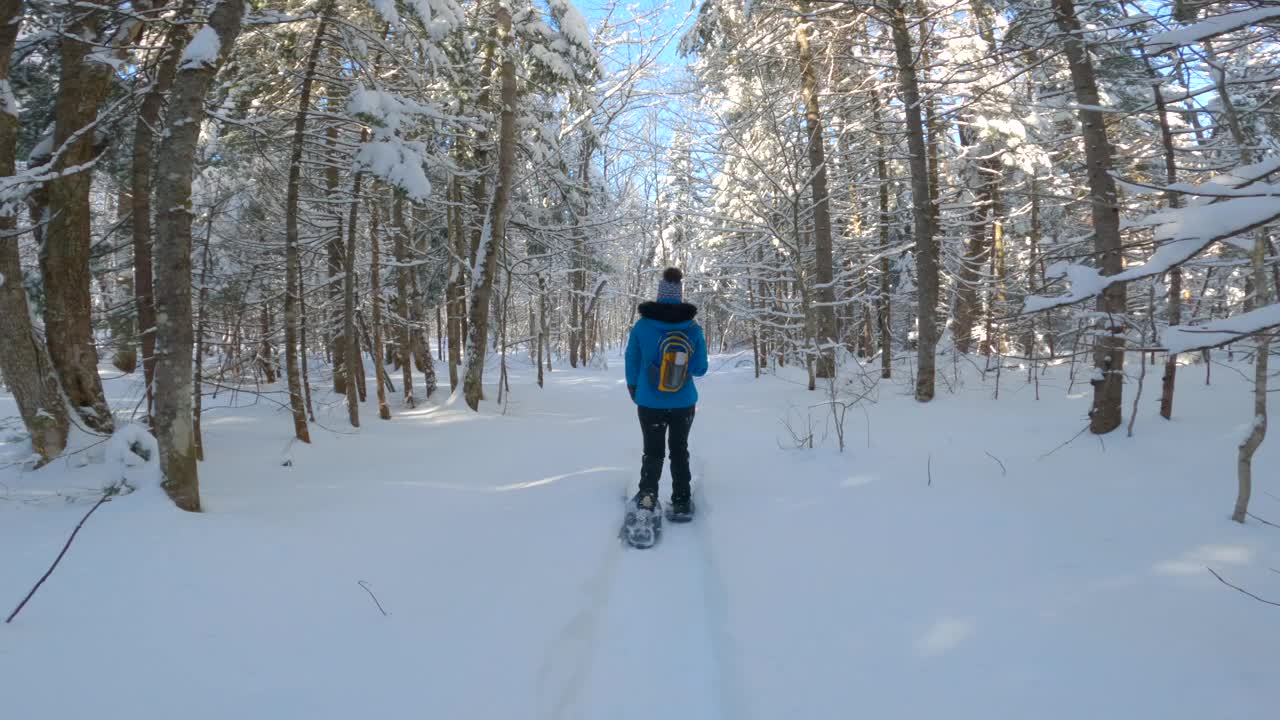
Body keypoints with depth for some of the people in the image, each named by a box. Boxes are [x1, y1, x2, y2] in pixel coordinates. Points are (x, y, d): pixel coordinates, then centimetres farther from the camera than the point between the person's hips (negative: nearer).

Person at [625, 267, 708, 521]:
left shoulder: (641, 326, -11)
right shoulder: (694, 329, -8)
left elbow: (632, 364, -2)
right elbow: (700, 369, -3)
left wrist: (635, 391, 14)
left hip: (649, 403, -1)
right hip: (684, 403, 1)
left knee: (652, 452, 12)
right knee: (680, 450, 14)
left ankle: (647, 498, -3)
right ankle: (682, 504, 16)